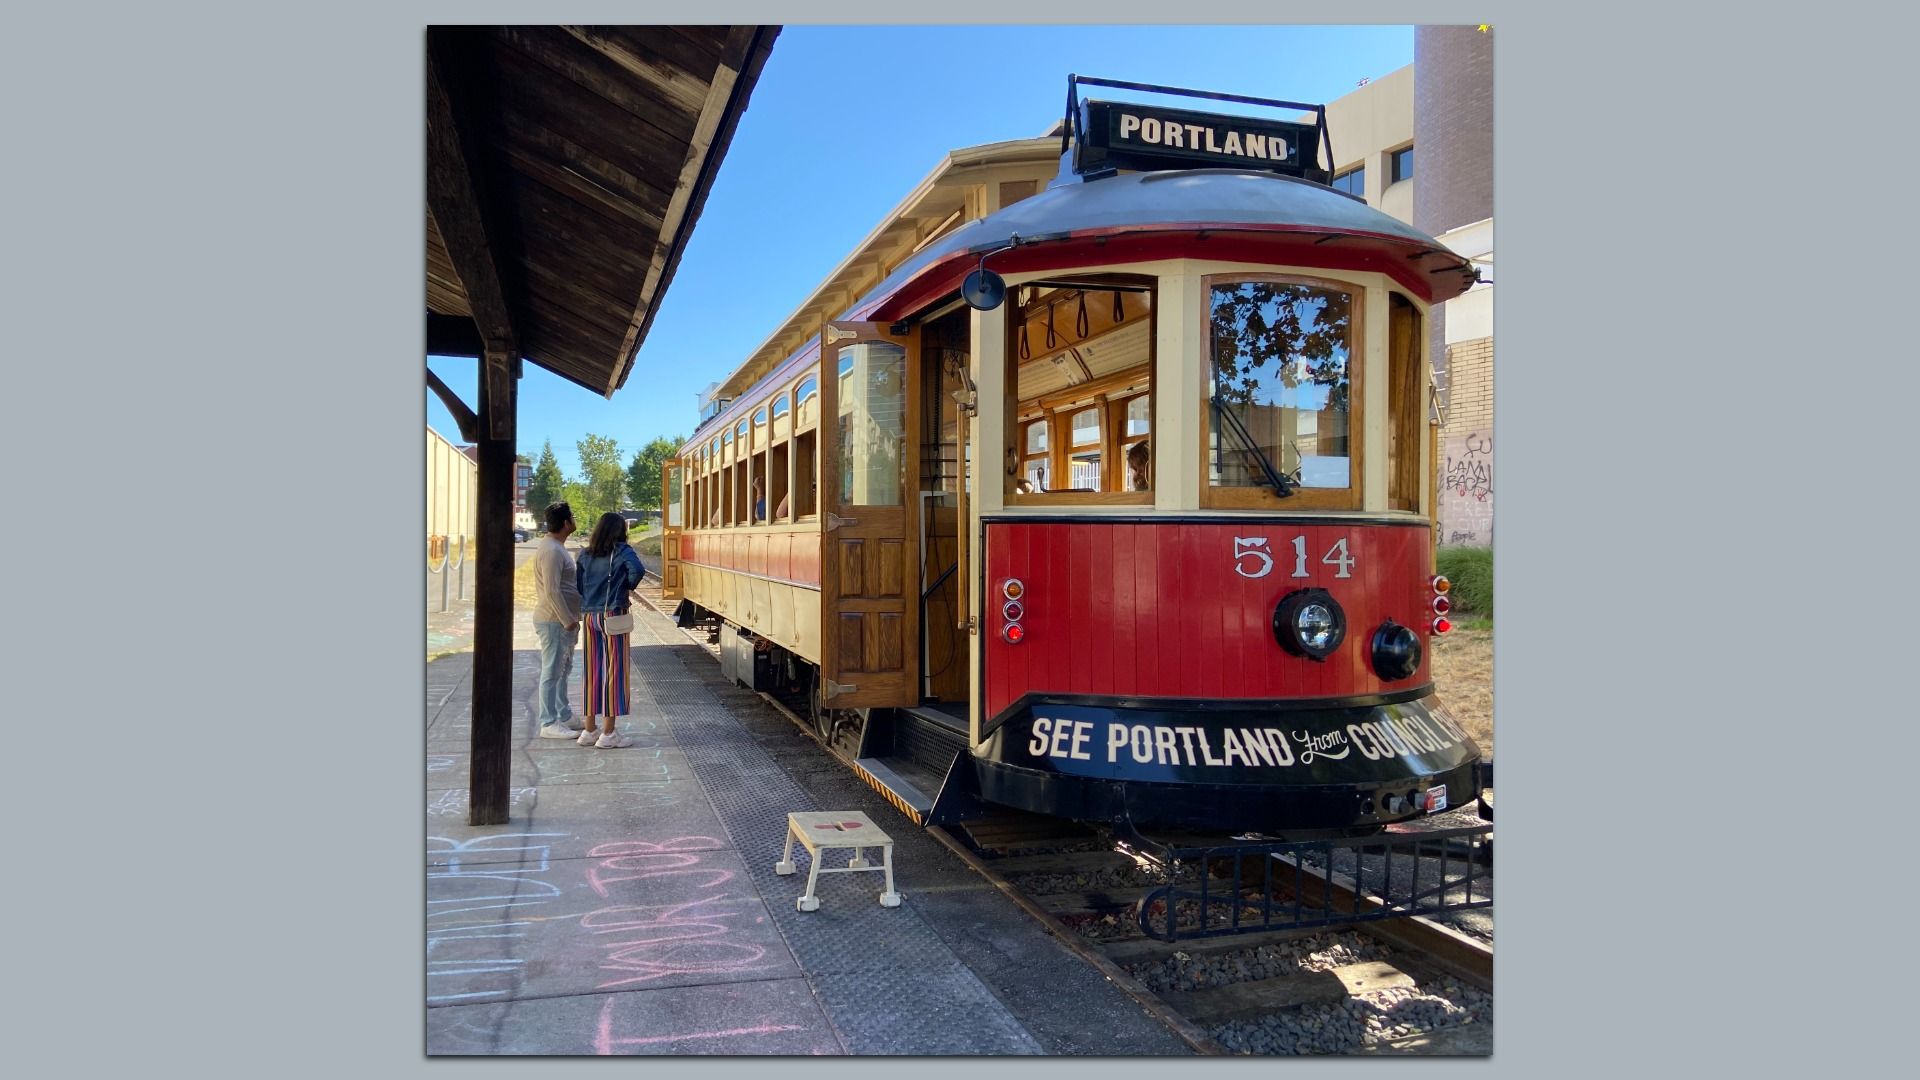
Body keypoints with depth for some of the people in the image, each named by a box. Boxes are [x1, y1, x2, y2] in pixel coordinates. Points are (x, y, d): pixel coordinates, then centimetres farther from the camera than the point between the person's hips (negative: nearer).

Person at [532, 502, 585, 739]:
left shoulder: (556, 547, 14)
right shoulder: (551, 550, -19)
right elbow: (551, 591, -24)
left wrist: (571, 618, 20)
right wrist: (568, 620, -21)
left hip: (562, 621, 11)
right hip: (554, 621, -11)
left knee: (562, 671, 17)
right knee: (552, 672, -5)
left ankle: (564, 716, 26)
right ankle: (549, 724, 1)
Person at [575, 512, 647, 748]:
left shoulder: (585, 555, 8)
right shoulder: (621, 551, -8)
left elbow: (579, 585, 7)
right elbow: (637, 570, -24)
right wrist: (628, 587, -6)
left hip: (591, 616, 6)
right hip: (613, 615, -5)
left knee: (593, 672, 12)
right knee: (614, 671, 1)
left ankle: (589, 730, 18)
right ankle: (609, 734, 3)